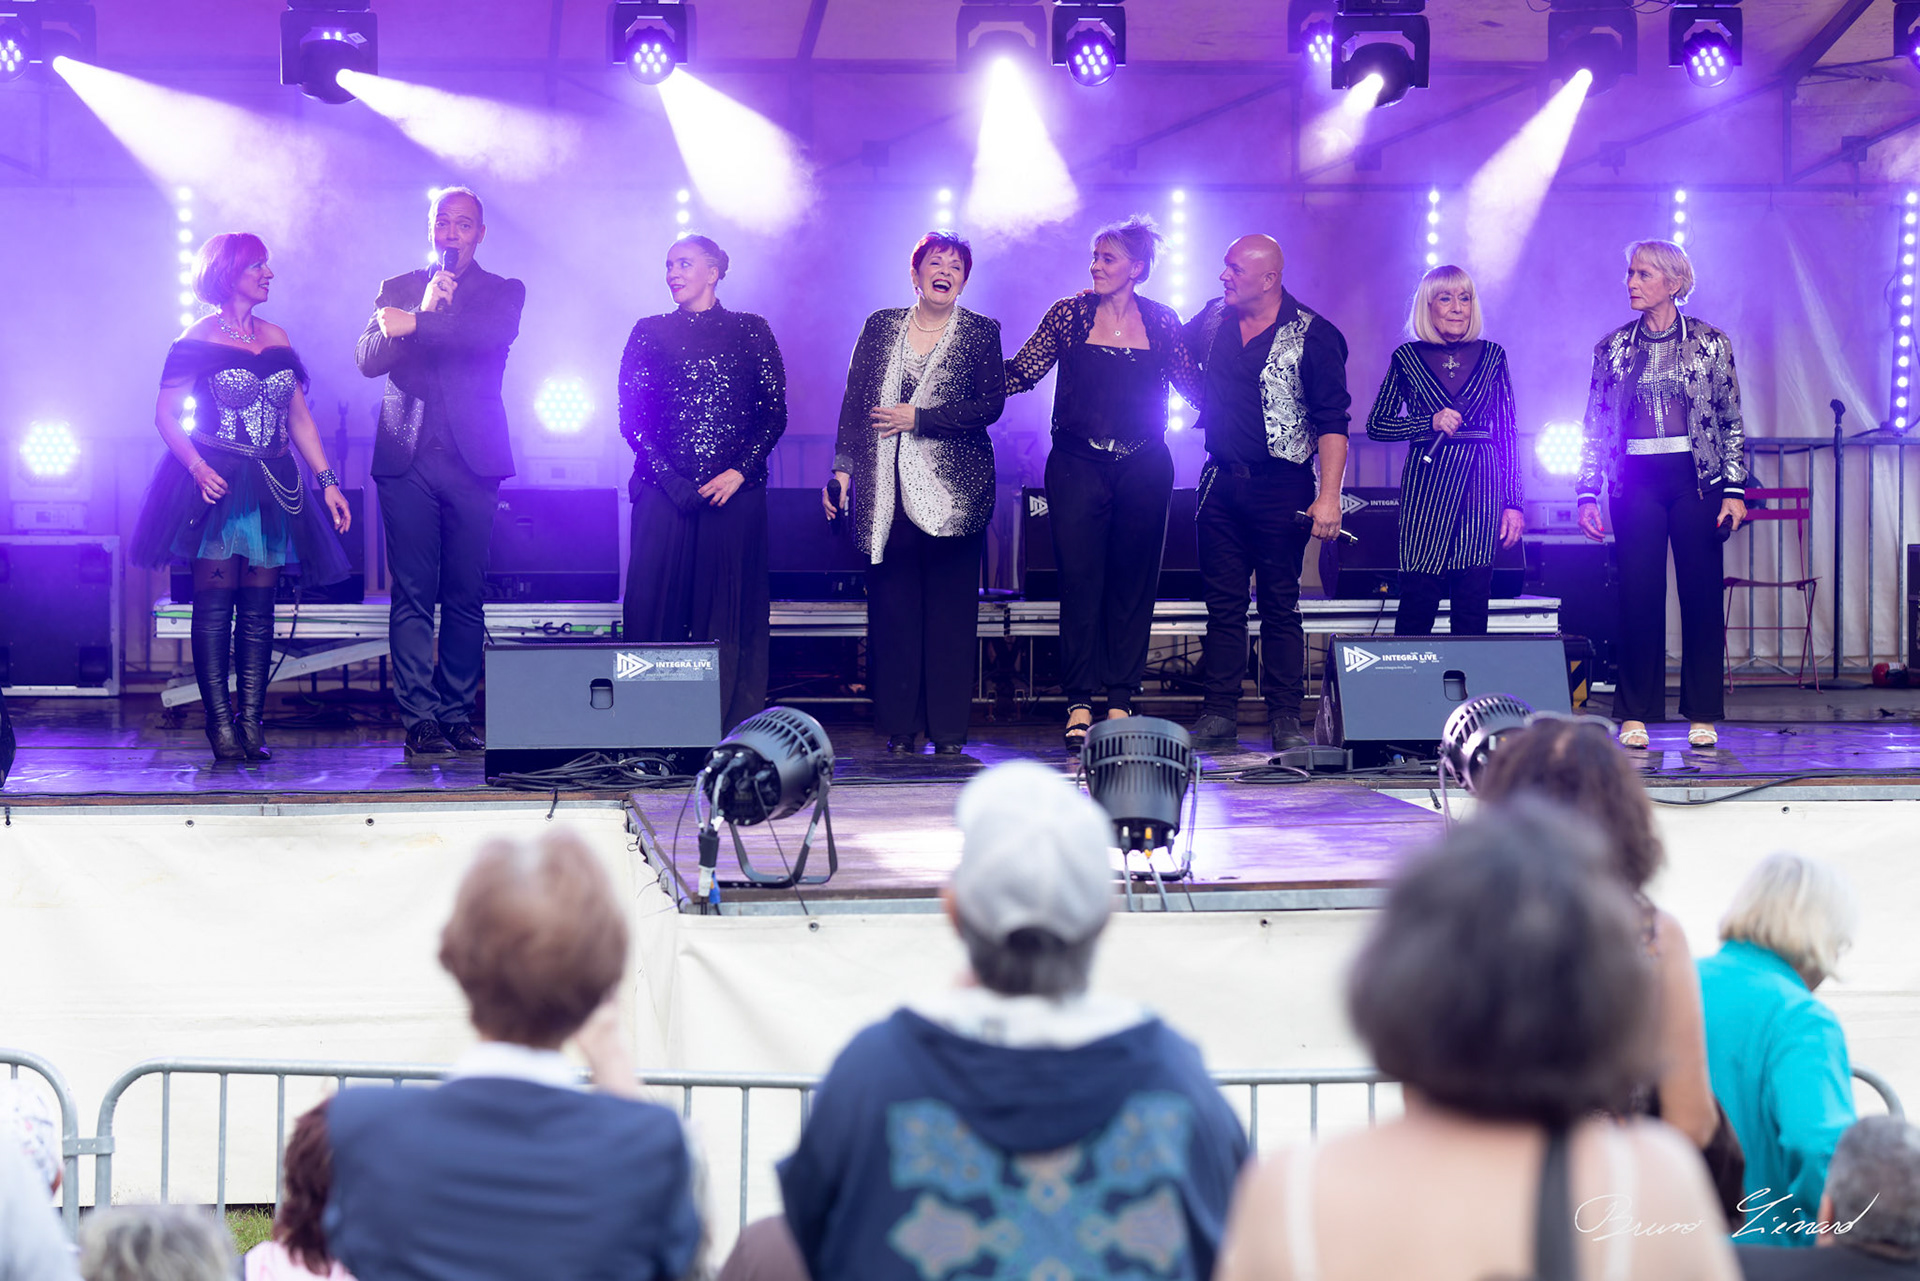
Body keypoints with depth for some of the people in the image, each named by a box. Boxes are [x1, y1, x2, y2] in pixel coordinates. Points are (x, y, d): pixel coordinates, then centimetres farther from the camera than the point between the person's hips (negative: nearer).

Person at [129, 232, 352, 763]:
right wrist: (197, 467, -19)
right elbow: (166, 413, -4)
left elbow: (300, 417, 16)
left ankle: (251, 722, 0)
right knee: (215, 603, -8)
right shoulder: (199, 337, -1)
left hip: (273, 488, 5)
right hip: (216, 483, -5)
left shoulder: (276, 338, 14)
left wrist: (327, 481, 8)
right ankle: (221, 724, -8)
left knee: (258, 608, 0)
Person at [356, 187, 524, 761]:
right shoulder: (398, 289, 15)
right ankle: (420, 719, -5)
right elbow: (369, 358, 0)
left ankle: (458, 715, 6)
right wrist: (429, 310, -13)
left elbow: (495, 336, -11)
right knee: (412, 597, -5)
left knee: (465, 598, 1)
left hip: (473, 460, 0)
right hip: (406, 457, 0)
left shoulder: (502, 293, 12)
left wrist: (416, 324, -17)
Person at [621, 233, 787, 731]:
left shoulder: (751, 331, 10)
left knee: (731, 614, -1)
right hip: (664, 492, 0)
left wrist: (739, 471, -9)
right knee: (655, 606, -5)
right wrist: (672, 480, -8)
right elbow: (631, 418, 4)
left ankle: (732, 734, 0)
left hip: (735, 490, 0)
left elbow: (774, 413, 5)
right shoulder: (650, 332, 10)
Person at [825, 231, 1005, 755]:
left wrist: (919, 418, -10)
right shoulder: (880, 326, 12)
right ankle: (898, 727, 5)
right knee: (891, 609, -1)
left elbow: (991, 404, -5)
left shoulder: (981, 333, 5)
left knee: (951, 613, -2)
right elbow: (854, 401, 12)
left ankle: (948, 731, 2)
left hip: (952, 490, -2)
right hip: (887, 491, 2)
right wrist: (843, 467, 3)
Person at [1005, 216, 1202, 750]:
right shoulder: (1069, 315, 2)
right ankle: (1080, 704, 0)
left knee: (1133, 584, 4)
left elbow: (1196, 386, 9)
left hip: (1144, 467, 1)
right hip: (1078, 465, -1)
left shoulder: (1161, 322, 5)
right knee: (1079, 581, -5)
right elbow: (1020, 373, 1)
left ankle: (1120, 700, 11)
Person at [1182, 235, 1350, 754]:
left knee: (1280, 605, -1)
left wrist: (1329, 496, -18)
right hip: (1221, 481, 5)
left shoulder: (1312, 336, -8)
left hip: (1281, 485, -5)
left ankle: (1285, 719, 4)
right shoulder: (1213, 320, 8)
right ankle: (1218, 717, 8)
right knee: (1222, 601, 5)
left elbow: (1332, 420, -11)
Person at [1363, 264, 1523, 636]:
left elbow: (1508, 433, 11)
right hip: (1427, 483, -1)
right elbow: (1376, 425, 7)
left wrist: (1512, 502, 5)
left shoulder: (1491, 356, 10)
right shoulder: (1407, 357, 6)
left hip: (1481, 483, 1)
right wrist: (1431, 422, -8)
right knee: (1417, 595, -6)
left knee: (1473, 603, -1)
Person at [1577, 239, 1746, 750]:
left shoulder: (1711, 343, 3)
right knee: (1639, 594, -1)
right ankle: (1636, 714, 6)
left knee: (1702, 592, 0)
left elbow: (1732, 422, 4)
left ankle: (1702, 715, 8)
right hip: (1635, 481, 1)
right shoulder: (1612, 348, 8)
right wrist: (1587, 492, 3)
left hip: (1696, 478, -1)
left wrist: (1733, 489, -4)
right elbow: (1596, 426, 11)